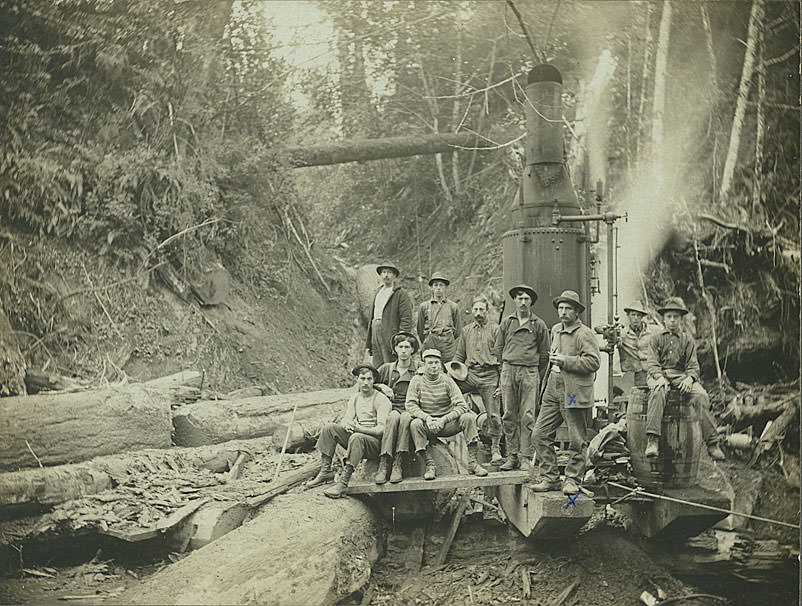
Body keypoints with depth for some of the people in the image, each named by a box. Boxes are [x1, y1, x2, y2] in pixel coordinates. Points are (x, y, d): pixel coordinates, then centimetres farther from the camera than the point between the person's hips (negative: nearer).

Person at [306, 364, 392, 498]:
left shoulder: (381, 400, -8)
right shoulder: (355, 398, 14)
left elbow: (381, 429, -18)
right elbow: (346, 419, 6)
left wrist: (359, 428, -30)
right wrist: (346, 424, -19)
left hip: (376, 442, -7)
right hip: (357, 437, 7)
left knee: (356, 438, -37)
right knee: (329, 428, -10)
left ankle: (343, 482, -40)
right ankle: (326, 471, -10)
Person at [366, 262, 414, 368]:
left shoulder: (401, 294, -2)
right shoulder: (378, 293, 20)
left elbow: (406, 321, -9)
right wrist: (368, 344, 17)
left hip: (391, 339, -7)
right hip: (376, 339, 7)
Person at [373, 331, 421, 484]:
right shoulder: (387, 368, 15)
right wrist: (381, 386, 5)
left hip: (411, 410, -1)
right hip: (392, 408, 1)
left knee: (405, 418, -37)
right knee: (393, 417, -36)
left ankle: (398, 464, -41)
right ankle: (384, 464, -42)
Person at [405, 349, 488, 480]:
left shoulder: (447, 380, -3)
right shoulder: (417, 381, 0)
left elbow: (461, 406, -10)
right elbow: (410, 405, -9)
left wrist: (443, 420, -23)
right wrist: (427, 418, -25)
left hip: (448, 423, 0)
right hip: (427, 424, 0)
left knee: (468, 417, -25)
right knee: (415, 424, -31)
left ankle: (472, 463, -19)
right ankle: (429, 465, -24)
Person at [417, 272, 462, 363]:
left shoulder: (453, 306, 10)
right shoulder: (424, 306, 10)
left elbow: (458, 330, 13)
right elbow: (420, 329, 14)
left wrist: (449, 341, 8)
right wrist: (424, 344, 12)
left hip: (448, 342, 0)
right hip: (429, 342, 0)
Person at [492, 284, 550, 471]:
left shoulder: (539, 325, 6)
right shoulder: (507, 323, 11)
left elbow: (544, 354, 9)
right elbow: (497, 349, 16)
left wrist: (537, 377, 7)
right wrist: (509, 366, 9)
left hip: (530, 372, -2)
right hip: (508, 371, 2)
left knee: (527, 416, -5)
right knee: (509, 415, 1)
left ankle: (526, 458, -2)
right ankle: (512, 456, 6)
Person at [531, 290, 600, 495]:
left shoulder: (584, 334, -9)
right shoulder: (555, 330, 15)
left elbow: (594, 362, -19)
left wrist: (565, 361, -19)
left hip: (576, 394, -7)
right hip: (553, 392, 7)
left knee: (577, 441, 2)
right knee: (540, 435, 2)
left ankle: (572, 480, 14)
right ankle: (549, 477, 11)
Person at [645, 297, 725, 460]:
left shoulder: (687, 340, 19)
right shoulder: (656, 339, 16)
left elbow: (693, 365, 9)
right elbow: (651, 363, 3)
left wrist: (689, 378, -15)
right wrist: (659, 377, -19)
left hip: (681, 376, 2)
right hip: (659, 375, -2)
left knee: (701, 395, -29)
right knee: (657, 393, -38)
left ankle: (712, 442, -27)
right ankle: (652, 440, -46)